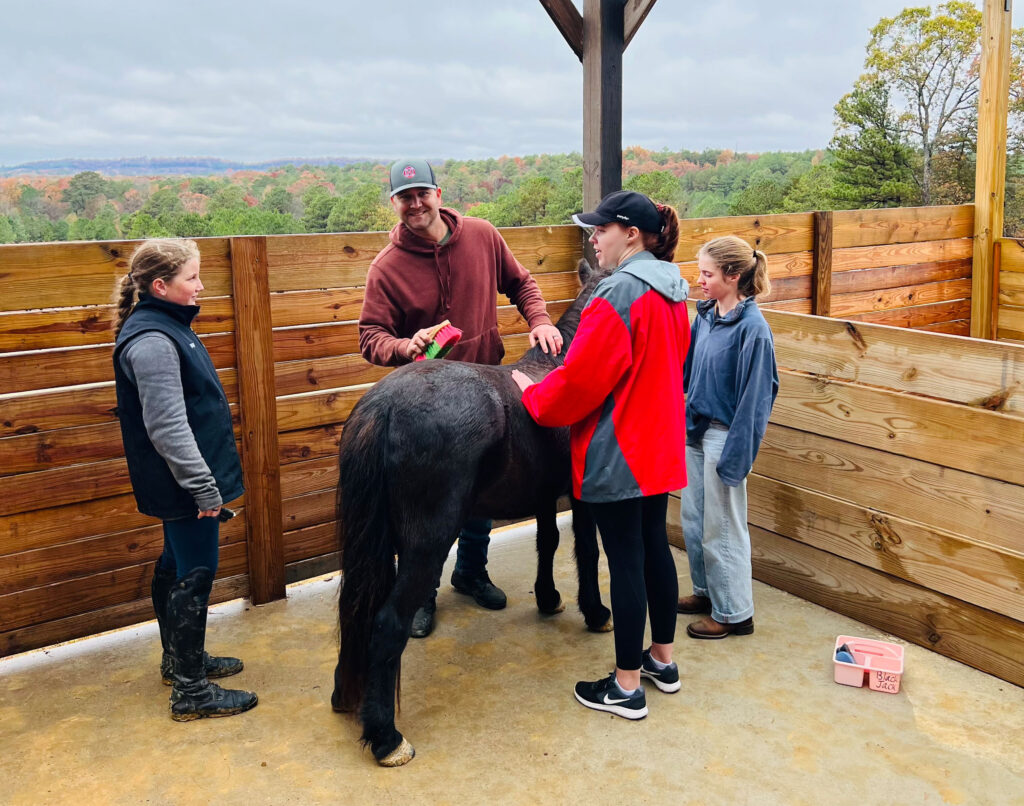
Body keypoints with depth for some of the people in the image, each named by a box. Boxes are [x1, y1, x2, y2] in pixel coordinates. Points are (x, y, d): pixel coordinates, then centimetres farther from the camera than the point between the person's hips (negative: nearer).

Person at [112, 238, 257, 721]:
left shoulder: (166, 327, 10)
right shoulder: (151, 342, -22)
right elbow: (168, 427, -27)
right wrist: (203, 486, -23)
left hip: (180, 483, 10)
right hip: (184, 485, -10)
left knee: (176, 568, 21)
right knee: (194, 576, -2)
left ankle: (179, 659, 37)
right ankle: (190, 691, 10)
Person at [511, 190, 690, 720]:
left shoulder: (619, 292, -20)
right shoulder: (671, 291, 10)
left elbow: (582, 379, -21)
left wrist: (533, 396, -4)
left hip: (617, 452, -9)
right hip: (659, 446, 9)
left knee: (624, 561, 0)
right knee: (654, 544, 18)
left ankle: (627, 687, 12)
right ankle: (662, 660, 32)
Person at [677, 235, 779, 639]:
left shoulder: (752, 328, -19)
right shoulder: (705, 314, 3)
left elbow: (755, 397, -19)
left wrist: (736, 456, -19)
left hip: (725, 435, -8)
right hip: (696, 429, 8)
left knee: (721, 527, 4)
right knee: (693, 517, 18)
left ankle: (734, 612, 20)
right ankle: (708, 591, 37)